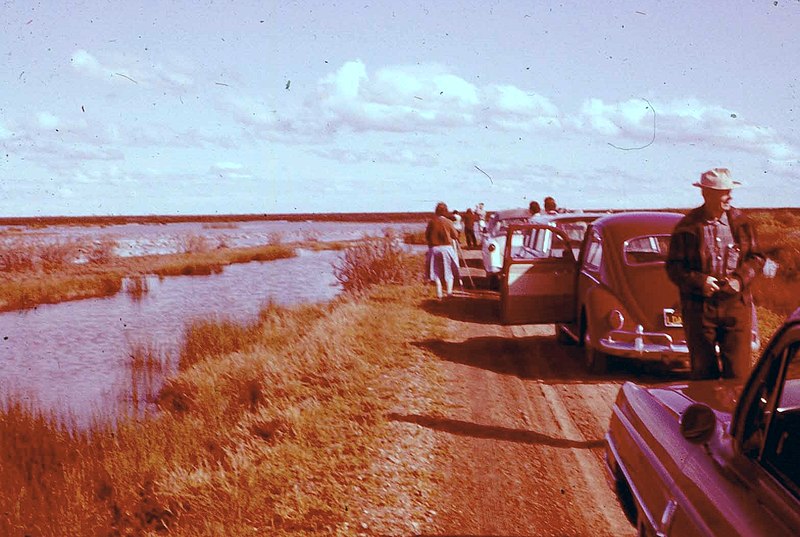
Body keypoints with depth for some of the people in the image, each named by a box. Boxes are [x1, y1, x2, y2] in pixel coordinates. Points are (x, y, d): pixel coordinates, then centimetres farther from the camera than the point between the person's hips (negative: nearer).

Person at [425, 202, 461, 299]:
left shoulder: (431, 222, -4)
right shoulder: (448, 222, -7)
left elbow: (427, 236, 1)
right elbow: (455, 236, -1)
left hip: (434, 248, 1)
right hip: (447, 248, -1)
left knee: (436, 272, 7)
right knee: (448, 272, 9)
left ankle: (439, 294, 2)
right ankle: (449, 292, -2)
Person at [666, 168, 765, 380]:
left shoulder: (741, 222, 6)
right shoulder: (687, 227, -2)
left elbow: (756, 257, 11)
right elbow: (674, 267, 0)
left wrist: (740, 278, -7)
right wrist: (698, 281, -16)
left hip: (736, 304, 2)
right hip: (699, 308, -1)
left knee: (738, 371, 0)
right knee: (703, 371, 7)